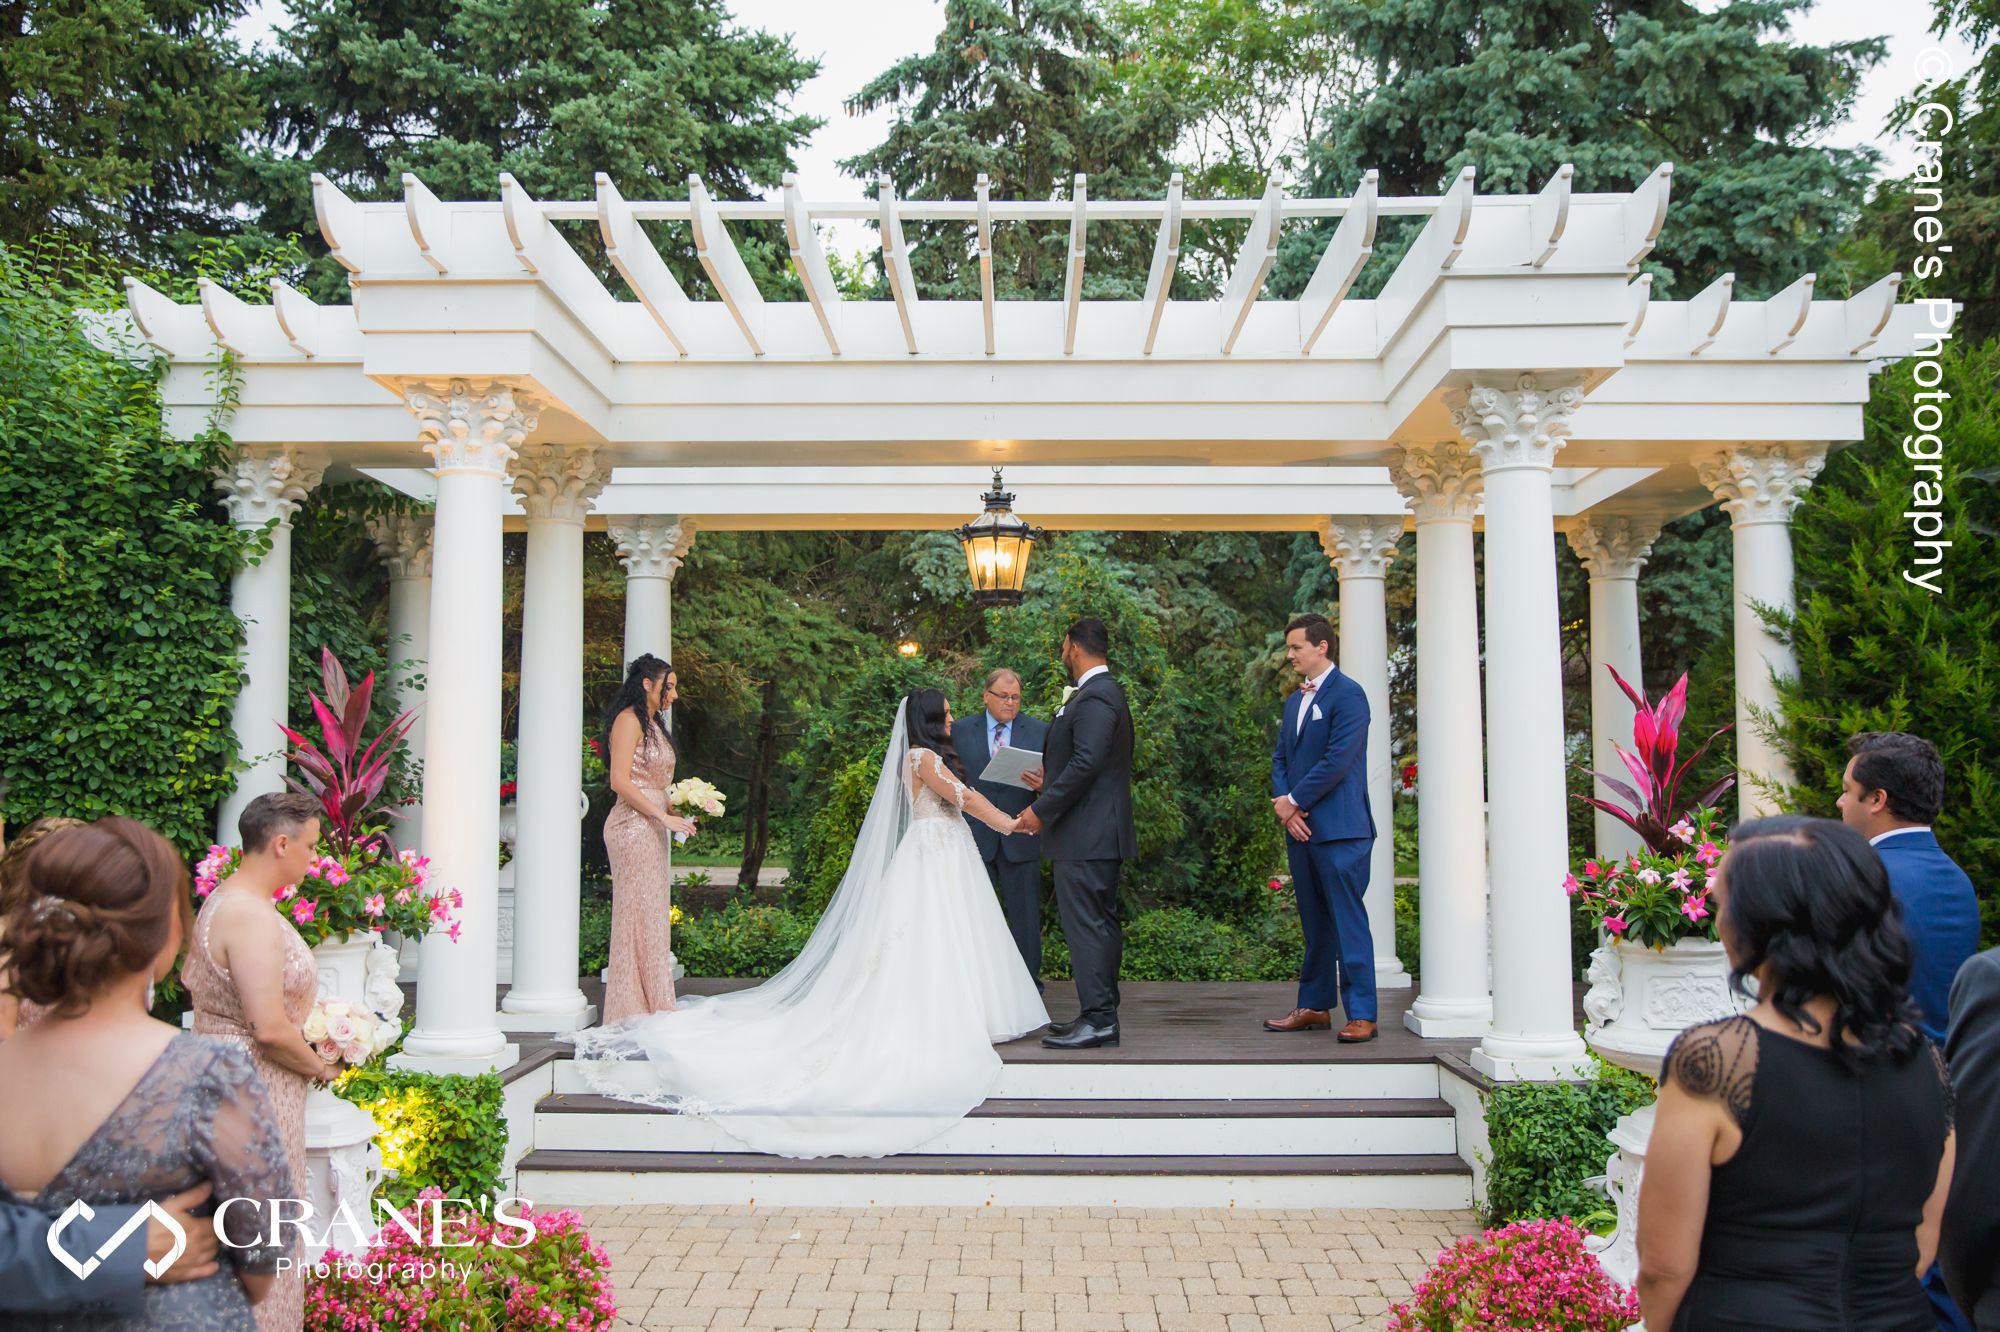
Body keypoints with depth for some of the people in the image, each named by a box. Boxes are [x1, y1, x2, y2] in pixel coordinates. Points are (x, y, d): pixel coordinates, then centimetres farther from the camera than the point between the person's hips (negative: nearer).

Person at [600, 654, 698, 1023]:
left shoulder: (652, 724, 19)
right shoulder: (629, 720, -9)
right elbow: (620, 781, -18)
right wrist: (665, 816, -18)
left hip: (652, 829, 10)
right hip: (633, 827, -10)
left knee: (652, 917, 9)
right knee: (638, 915, -8)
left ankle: (650, 1011, 12)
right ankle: (634, 1010, -4)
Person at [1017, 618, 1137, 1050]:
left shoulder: (1094, 697, -16)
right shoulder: (1107, 692, 17)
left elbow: (1087, 763, -24)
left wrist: (1042, 809, -18)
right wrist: (1052, 785, 23)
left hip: (1085, 835, -11)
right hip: (1101, 834, 11)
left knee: (1086, 925, -8)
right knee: (1101, 923, 13)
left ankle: (1097, 1020, -5)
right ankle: (1102, 1013, 20)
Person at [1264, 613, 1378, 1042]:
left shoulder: (1347, 695, -8)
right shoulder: (1294, 701, 19)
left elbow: (1338, 760, -16)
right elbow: (1281, 758, 16)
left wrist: (1294, 801, -11)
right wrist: (1283, 805, -2)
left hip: (1340, 829, -8)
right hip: (1301, 828, 8)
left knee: (1347, 920, -7)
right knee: (1314, 922, 13)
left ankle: (1361, 1014, -3)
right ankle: (1315, 1007, 20)